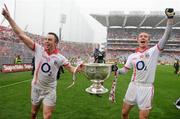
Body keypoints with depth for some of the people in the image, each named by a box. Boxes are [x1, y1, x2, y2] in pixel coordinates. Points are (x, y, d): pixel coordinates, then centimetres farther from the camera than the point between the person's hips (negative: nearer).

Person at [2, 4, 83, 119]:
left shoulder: (59, 57, -13)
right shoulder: (38, 49, -11)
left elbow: (71, 68, -10)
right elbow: (22, 35, -12)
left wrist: (77, 69, -36)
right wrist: (9, 18, -13)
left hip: (49, 91, -2)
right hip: (36, 88, 2)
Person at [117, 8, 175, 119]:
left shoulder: (154, 51, -1)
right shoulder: (132, 56, 10)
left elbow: (166, 37, -14)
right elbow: (124, 70, 13)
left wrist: (170, 18, -22)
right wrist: (117, 70, -8)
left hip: (146, 88, -4)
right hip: (133, 86, 4)